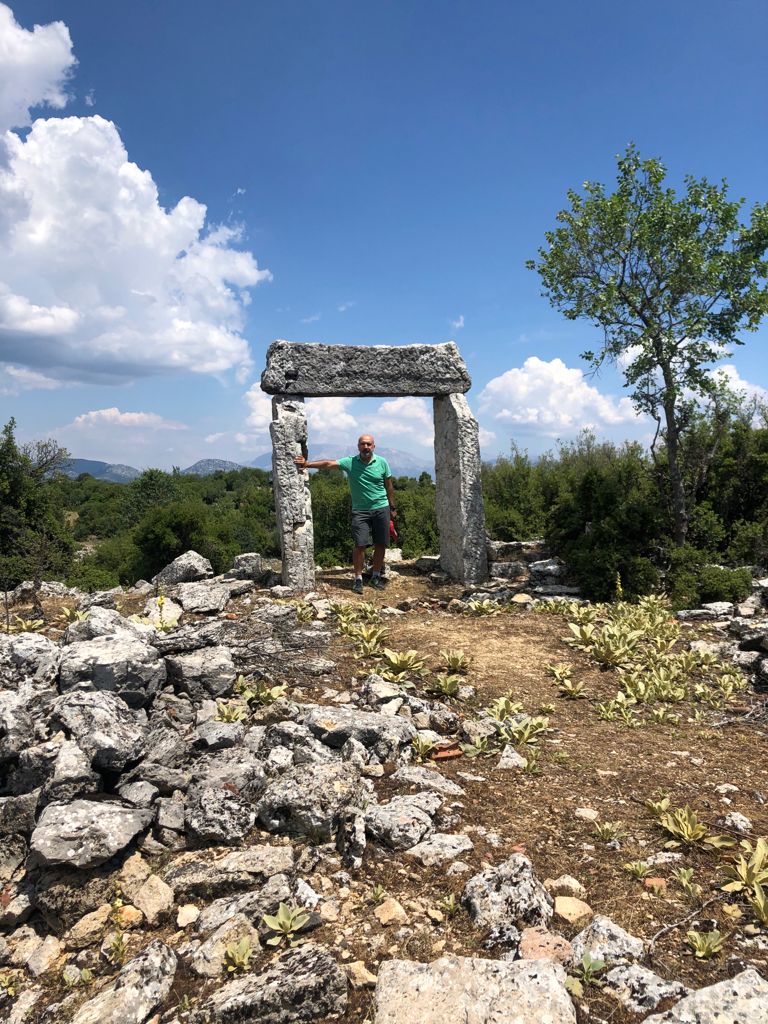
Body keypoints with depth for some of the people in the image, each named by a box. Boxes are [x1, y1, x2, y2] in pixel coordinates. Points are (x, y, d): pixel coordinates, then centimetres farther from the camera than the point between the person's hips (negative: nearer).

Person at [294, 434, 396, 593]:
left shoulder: (382, 462, 0)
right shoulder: (350, 462, -3)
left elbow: (389, 487, 8)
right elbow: (328, 463, -16)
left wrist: (392, 508, 12)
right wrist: (307, 464, -29)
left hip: (381, 509, 1)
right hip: (360, 511, -1)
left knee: (380, 545, 5)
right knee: (360, 545, -7)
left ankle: (376, 576, 22)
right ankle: (358, 579, 6)